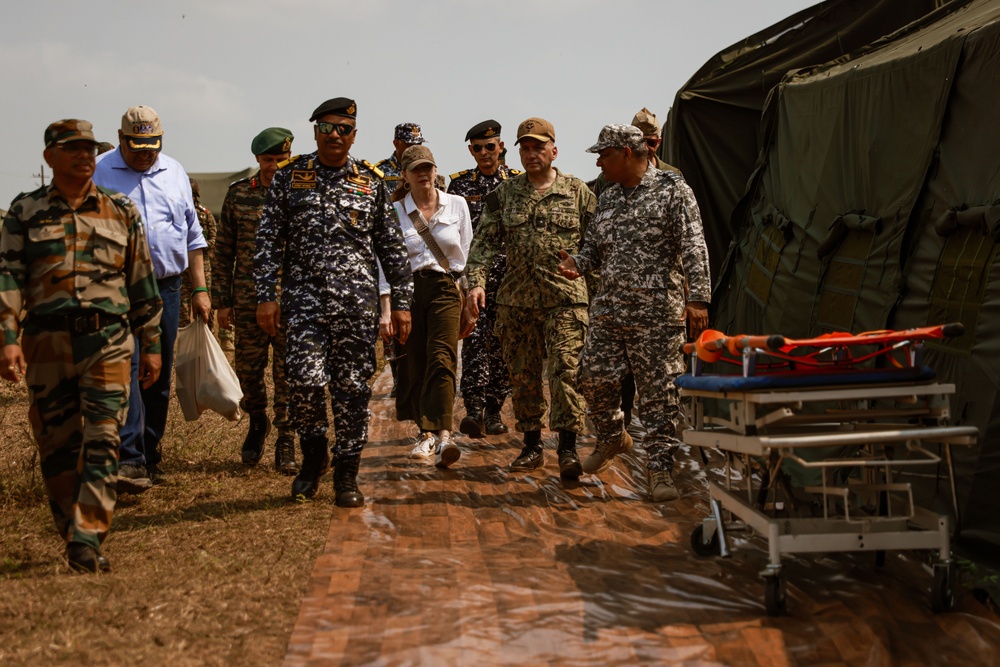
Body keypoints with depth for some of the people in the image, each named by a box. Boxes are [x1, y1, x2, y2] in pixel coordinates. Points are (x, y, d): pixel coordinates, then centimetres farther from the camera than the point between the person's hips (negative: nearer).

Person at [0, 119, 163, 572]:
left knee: (102, 441, -10)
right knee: (57, 444, 6)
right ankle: (72, 537, 19)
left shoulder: (121, 212, 10)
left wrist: (151, 344, 12)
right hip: (47, 343, 0)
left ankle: (88, 539, -12)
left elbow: (142, 282, 14)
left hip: (108, 340, 0)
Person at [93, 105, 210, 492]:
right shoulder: (97, 174, 2)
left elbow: (193, 237, 18)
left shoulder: (175, 174, 14)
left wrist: (200, 289, 13)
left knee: (159, 376, 8)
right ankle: (130, 460, -21)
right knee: (127, 369, -16)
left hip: (166, 289, 4)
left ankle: (150, 459, 20)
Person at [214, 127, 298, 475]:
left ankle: (286, 445, 9)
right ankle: (257, 423, 36)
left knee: (288, 374, -1)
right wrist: (222, 300, 4)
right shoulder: (238, 193, 5)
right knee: (248, 369, 10)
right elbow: (223, 250, 8)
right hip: (248, 299, 2)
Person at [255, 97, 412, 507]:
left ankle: (346, 475, 12)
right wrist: (266, 296, -2)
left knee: (353, 388, 1)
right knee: (304, 379, -13)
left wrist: (401, 302, 6)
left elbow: (392, 248, 11)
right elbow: (268, 241, 6)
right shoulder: (290, 178, 7)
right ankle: (313, 454, 13)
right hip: (305, 295, -1)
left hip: (357, 301, 1)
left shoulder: (371, 183, 9)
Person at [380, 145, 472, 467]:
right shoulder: (394, 212, 2)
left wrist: (467, 294, 10)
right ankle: (426, 433, 20)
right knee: (413, 364, 4)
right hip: (407, 291, 1)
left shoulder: (457, 205, 4)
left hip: (445, 288, -1)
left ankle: (443, 436, -28)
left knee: (441, 359, -16)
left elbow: (466, 253, 11)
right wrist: (385, 310, -4)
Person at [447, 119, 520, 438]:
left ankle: (494, 410, 11)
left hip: (507, 273, 1)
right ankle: (474, 409, -17)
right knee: (474, 337, -13)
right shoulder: (459, 183, 8)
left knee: (502, 342, 3)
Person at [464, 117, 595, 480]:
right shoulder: (503, 194, 8)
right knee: (522, 376, 8)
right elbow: (484, 241, 5)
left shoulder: (578, 192, 4)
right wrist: (476, 281, -10)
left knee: (566, 370, -11)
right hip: (515, 300, 3)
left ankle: (568, 446, -7)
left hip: (566, 299, -3)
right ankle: (531, 444, 20)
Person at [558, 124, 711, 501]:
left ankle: (659, 466, 7)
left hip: (657, 313, -6)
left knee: (659, 391, -2)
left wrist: (697, 298, -18)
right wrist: (578, 263, 0)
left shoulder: (672, 190, -4)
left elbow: (693, 247, -10)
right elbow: (596, 246, 24)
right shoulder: (608, 198, 16)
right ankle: (613, 437, 32)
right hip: (608, 310, 6)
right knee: (594, 378, 5)